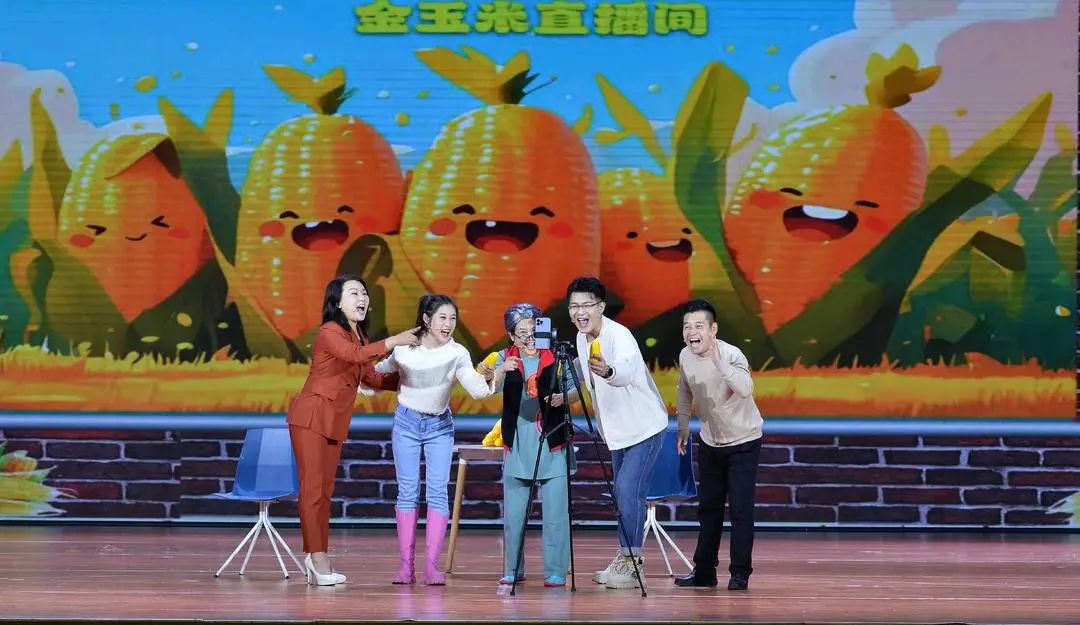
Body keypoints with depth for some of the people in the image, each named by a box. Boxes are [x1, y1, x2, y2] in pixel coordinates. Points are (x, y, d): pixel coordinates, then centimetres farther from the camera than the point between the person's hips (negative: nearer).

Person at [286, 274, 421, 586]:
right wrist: (394, 341, -32)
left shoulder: (357, 335, 14)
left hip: (336, 420, 9)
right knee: (312, 487, -8)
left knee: (325, 489, 8)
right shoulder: (330, 332, -13)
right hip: (311, 416, -9)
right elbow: (355, 356, -31)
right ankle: (318, 557, -9)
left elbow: (371, 377, 17)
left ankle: (316, 559, 11)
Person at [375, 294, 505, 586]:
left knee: (438, 492, -8)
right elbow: (381, 371, 8)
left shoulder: (457, 354, -14)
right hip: (406, 423, 0)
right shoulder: (404, 348, -11)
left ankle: (431, 566, -8)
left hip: (440, 426, 0)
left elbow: (478, 390, -26)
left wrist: (498, 377, -43)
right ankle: (406, 565, 2)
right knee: (407, 492, 0)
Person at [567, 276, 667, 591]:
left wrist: (609, 372, -67)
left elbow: (627, 369, -48)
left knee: (628, 489, -16)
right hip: (617, 429, 9)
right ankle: (625, 559, 22)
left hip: (644, 426, -9)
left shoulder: (619, 335, -26)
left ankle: (633, 563, -12)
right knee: (623, 492, 13)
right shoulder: (582, 338, 0)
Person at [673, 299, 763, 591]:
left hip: (743, 442, -6)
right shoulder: (685, 357, -8)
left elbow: (746, 389, -47)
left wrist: (719, 362, -53)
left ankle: (740, 573, -2)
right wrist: (683, 428, 16)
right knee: (708, 507, 13)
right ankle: (704, 570, 22)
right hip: (710, 442, 6)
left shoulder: (732, 355, -27)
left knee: (740, 509, -10)